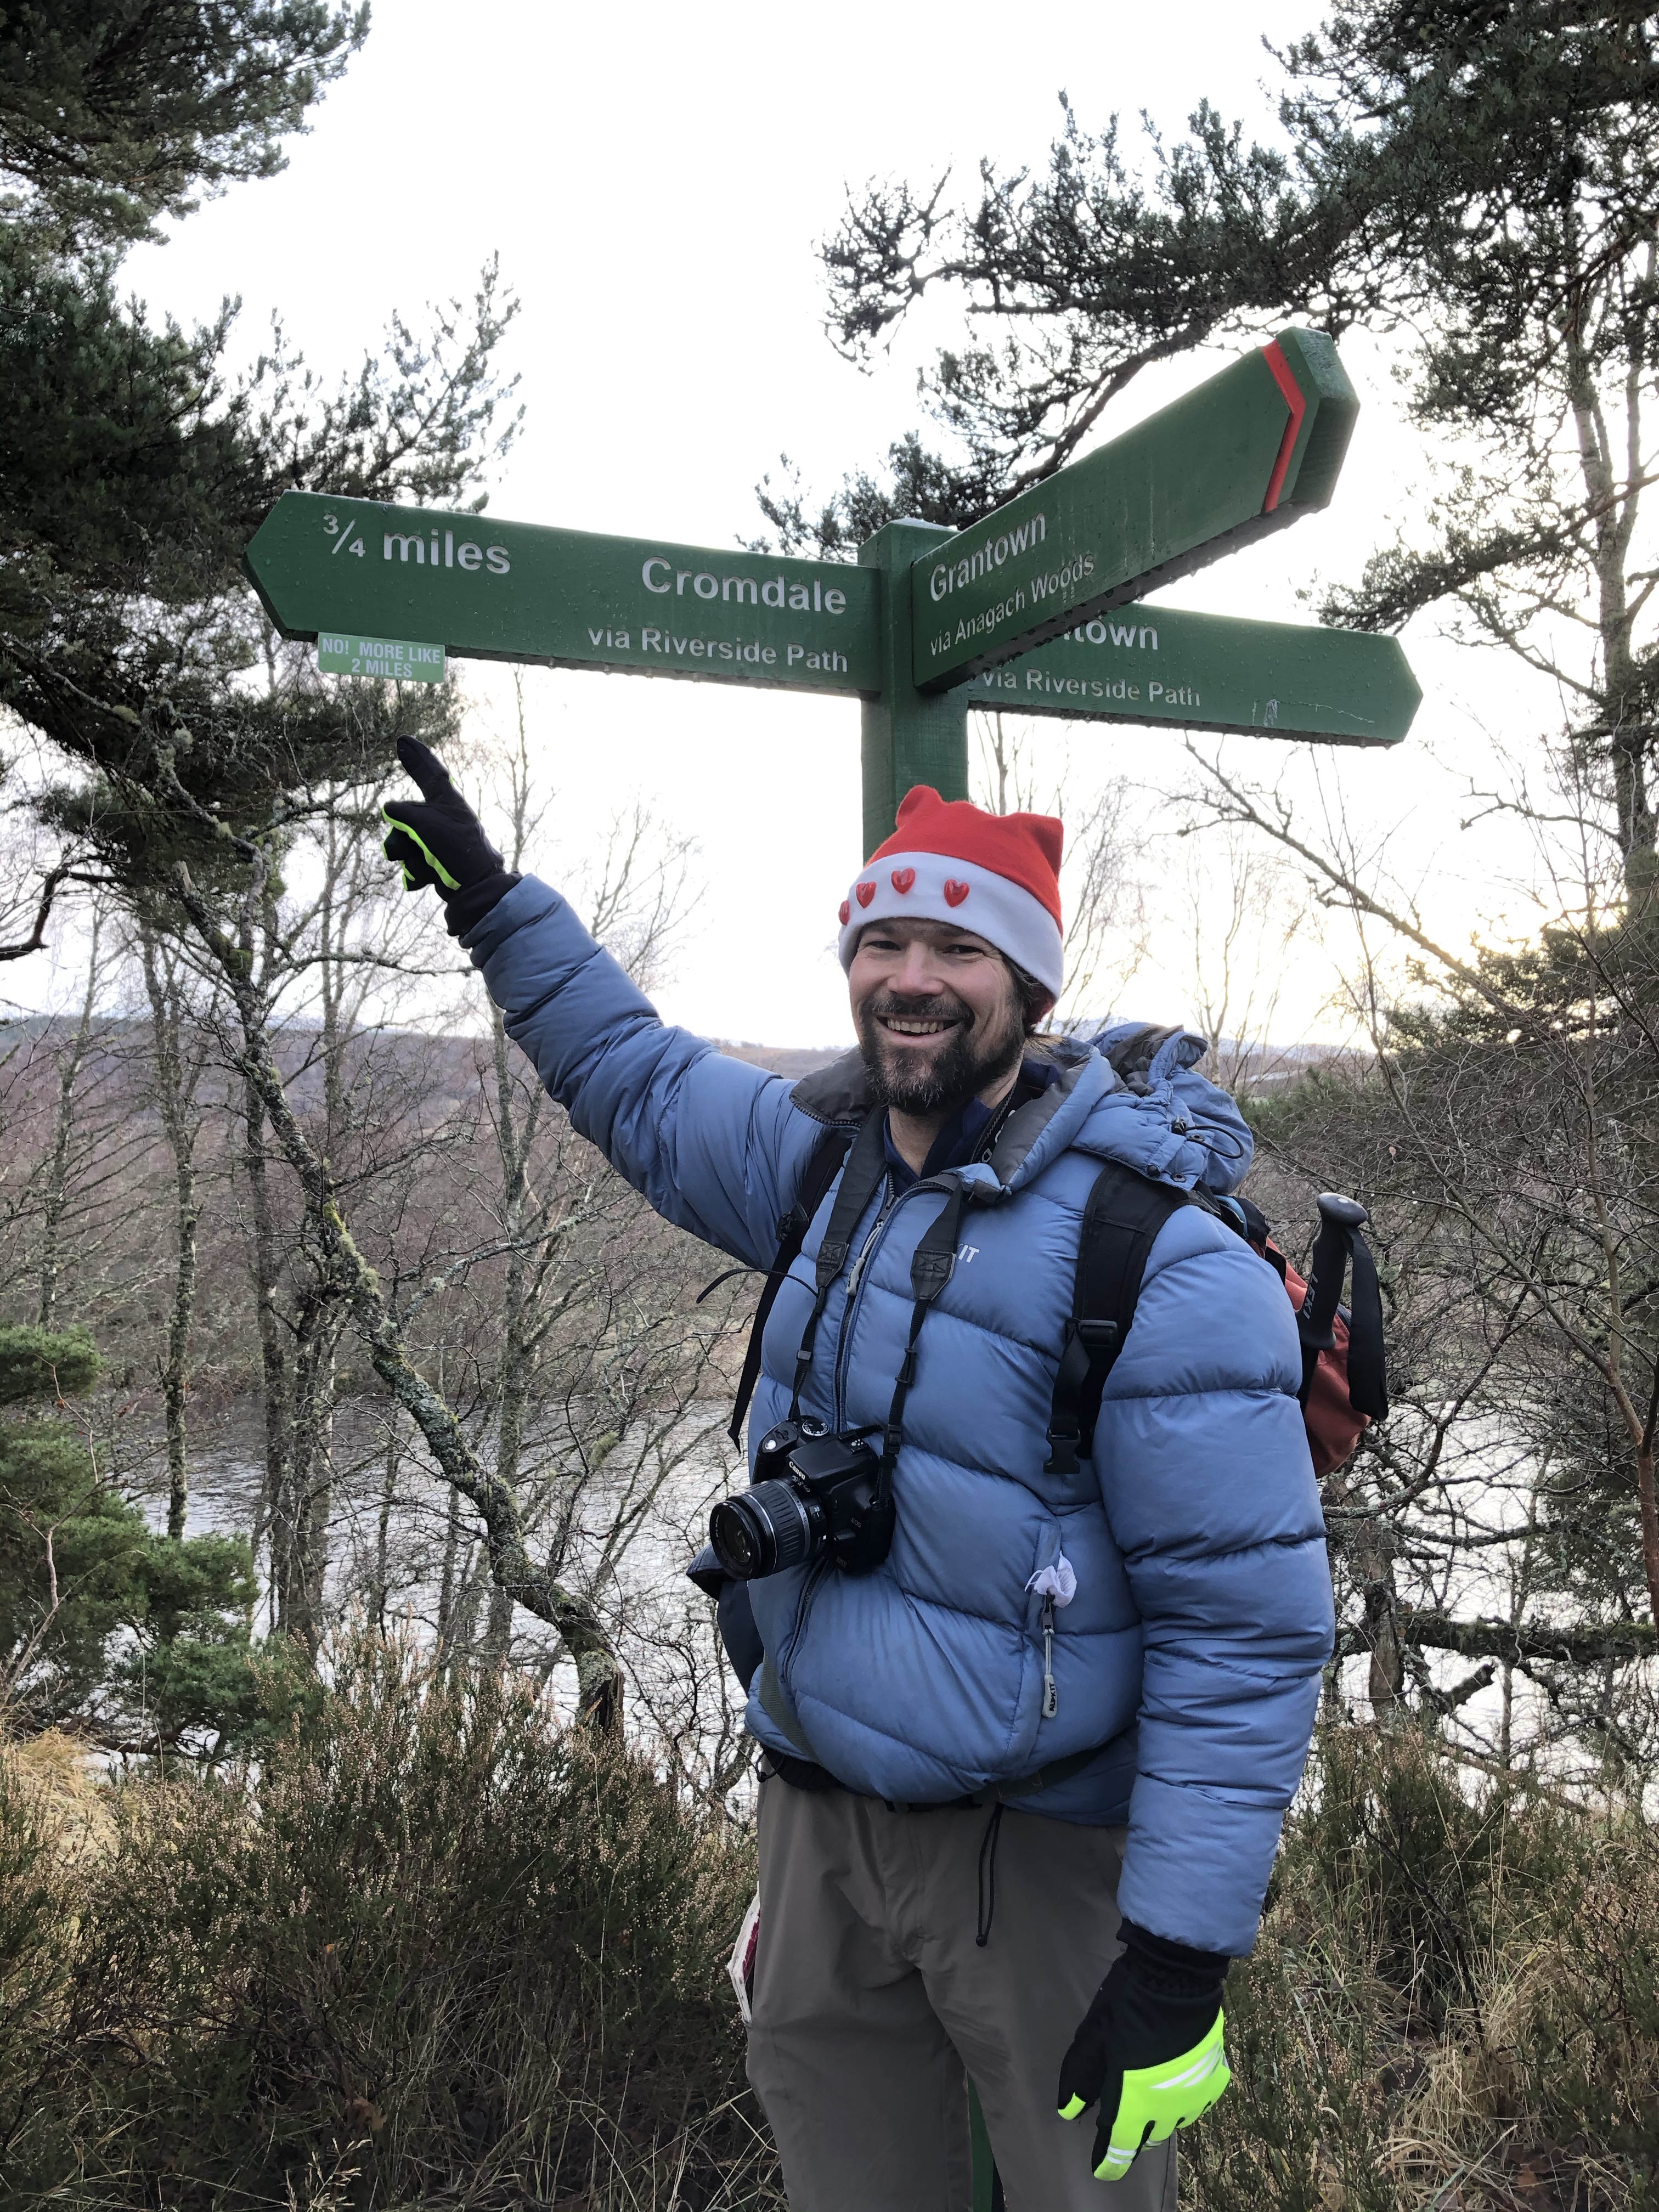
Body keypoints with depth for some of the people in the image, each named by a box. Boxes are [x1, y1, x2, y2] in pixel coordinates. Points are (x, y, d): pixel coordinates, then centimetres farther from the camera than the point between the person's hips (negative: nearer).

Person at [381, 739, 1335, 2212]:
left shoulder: (1162, 1260, -23)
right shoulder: (826, 1159, 0)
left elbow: (1248, 1624, -22)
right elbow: (639, 1081, 21)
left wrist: (1183, 1952, -22)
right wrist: (493, 902, 20)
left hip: (1042, 1856, -6)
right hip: (821, 1814, 7)